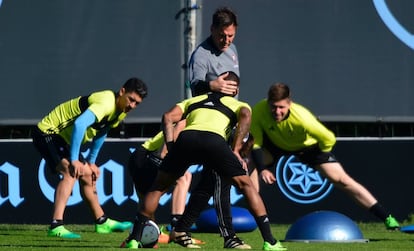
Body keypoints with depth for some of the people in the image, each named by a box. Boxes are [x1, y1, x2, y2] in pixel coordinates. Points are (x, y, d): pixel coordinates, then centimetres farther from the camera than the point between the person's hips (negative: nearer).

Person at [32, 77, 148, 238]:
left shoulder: (120, 110, 2)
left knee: (87, 174, 18)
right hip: (47, 133, -10)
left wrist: (91, 161, 18)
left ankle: (102, 222, 34)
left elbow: (101, 132, 19)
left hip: (65, 139, 10)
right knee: (71, 172, -27)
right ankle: (56, 227, -35)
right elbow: (79, 124, -42)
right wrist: (74, 160, -36)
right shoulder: (106, 103, -30)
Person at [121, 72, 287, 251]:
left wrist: (170, 147, 17)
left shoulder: (193, 100, 38)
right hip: (214, 139, -2)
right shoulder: (239, 105, 31)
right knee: (246, 185, 15)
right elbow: (245, 115, 5)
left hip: (186, 137, 2)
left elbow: (168, 117, 20)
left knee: (158, 187, 21)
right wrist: (236, 150, 7)